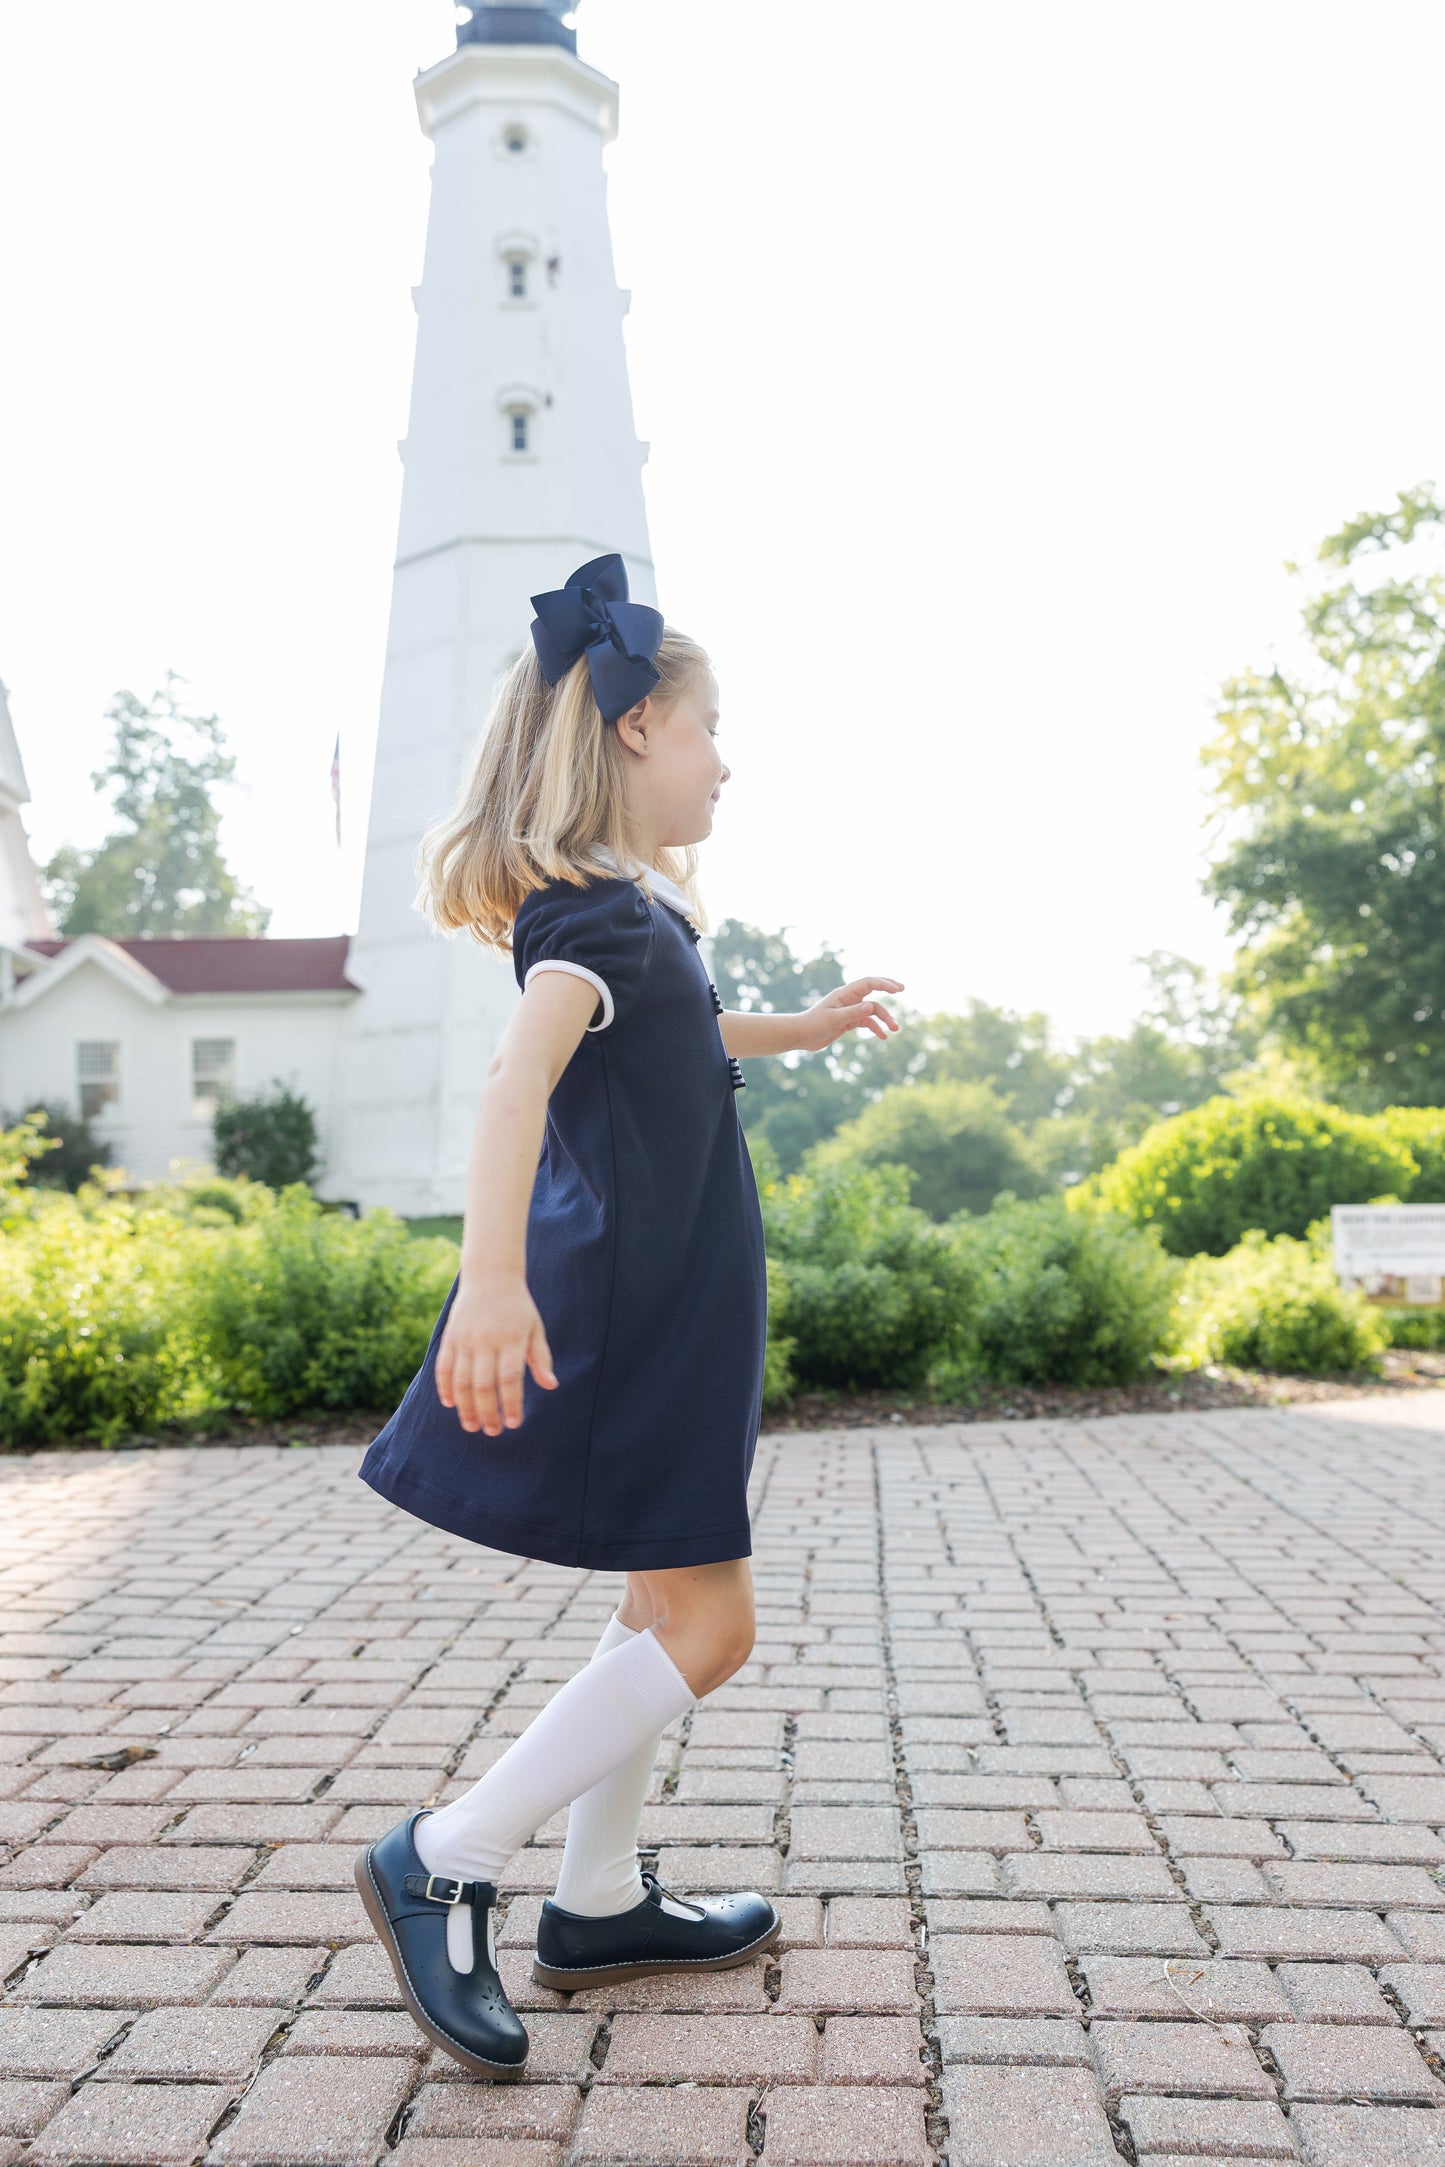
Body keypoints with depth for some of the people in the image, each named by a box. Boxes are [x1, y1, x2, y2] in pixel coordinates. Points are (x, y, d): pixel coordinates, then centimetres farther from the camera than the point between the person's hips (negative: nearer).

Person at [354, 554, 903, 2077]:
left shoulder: (631, 911, 15)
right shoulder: (597, 910, -17)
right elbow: (523, 1067, -36)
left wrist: (799, 1030, 46)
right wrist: (492, 1273, -50)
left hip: (662, 1309, 10)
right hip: (624, 1312, -10)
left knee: (675, 1606, 16)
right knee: (703, 1630, -6)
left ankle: (599, 1907, 27)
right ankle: (441, 1863, 5)